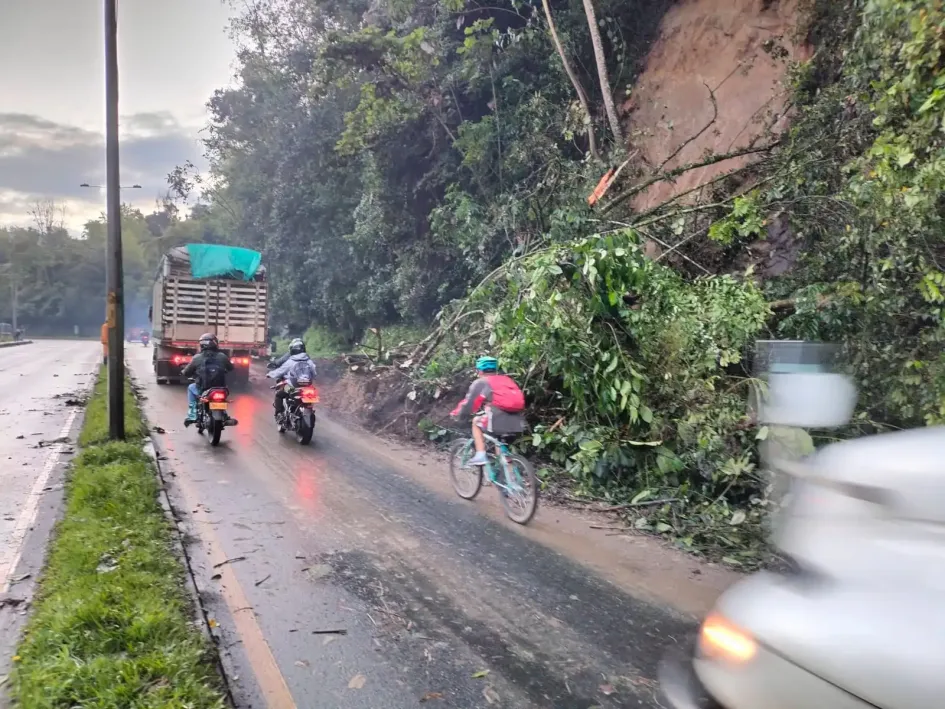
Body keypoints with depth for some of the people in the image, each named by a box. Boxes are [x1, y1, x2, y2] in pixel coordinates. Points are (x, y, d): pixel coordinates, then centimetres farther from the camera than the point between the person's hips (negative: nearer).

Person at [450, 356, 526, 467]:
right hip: (517, 423, 6)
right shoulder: (508, 380, 27)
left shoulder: (481, 382, 11)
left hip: (499, 421, -5)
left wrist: (458, 414, 27)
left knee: (476, 421, 22)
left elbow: (469, 403, 9)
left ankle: (481, 455, 11)